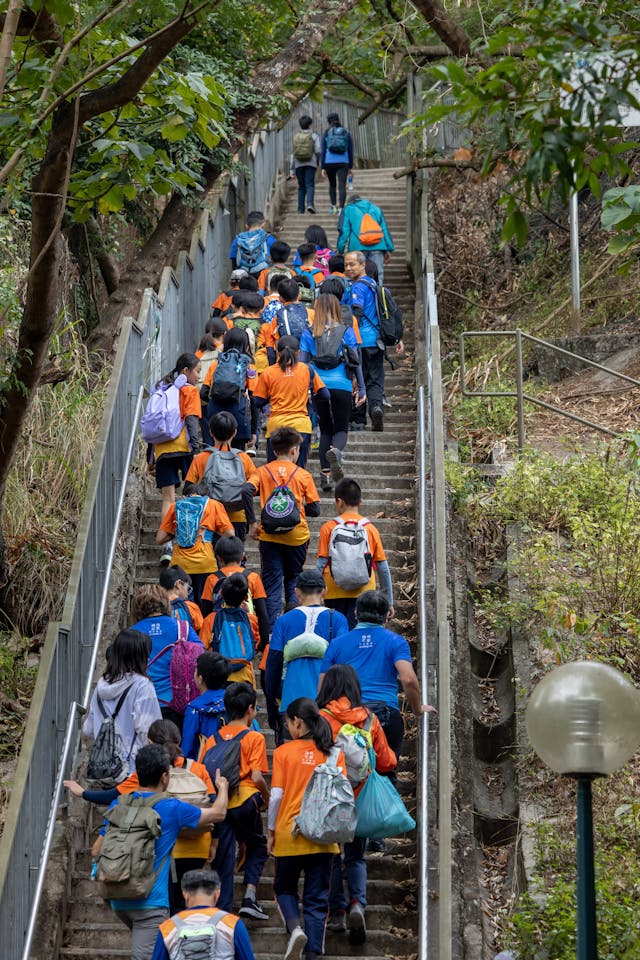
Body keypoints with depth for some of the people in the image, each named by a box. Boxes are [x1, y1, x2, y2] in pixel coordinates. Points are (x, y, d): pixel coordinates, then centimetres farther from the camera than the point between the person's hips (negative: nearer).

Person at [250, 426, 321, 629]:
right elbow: (315, 510, 0)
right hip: (296, 535, 0)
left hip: (269, 536, 0)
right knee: (293, 580, 17)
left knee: (271, 583, 1)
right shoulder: (303, 475, 0)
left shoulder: (262, 471, 3)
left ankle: (271, 629, -8)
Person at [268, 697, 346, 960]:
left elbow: (276, 796, -6)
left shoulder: (284, 752, -5)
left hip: (289, 833, -2)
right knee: (317, 898, 8)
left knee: (284, 888, 18)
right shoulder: (334, 753, 2)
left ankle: (295, 927, -8)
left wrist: (271, 831, 5)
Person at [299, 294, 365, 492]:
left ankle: (325, 475, 7)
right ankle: (335, 451, -27)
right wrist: (361, 389, 8)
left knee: (325, 430, 15)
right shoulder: (346, 332, 1)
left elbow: (302, 363, 3)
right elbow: (355, 362, 2)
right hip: (342, 387, -1)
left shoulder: (309, 334, 3)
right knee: (341, 428, 8)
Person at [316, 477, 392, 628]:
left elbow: (321, 565, -1)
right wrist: (389, 601, 14)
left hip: (335, 594, 0)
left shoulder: (328, 528, 1)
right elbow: (383, 568, 7)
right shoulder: (371, 529, 4)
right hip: (363, 594, 1)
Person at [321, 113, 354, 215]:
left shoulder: (326, 133, 4)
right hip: (343, 163, 0)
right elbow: (350, 151, 8)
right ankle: (341, 209, -19)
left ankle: (333, 206, 12)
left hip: (329, 162, 1)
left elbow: (323, 151, 2)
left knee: (332, 185, 20)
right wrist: (350, 167, 14)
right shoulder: (346, 133, 7)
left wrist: (323, 167, 5)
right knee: (342, 186, -5)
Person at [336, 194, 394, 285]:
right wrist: (389, 249, 13)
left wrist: (341, 250, 4)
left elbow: (344, 230, 4)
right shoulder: (376, 209, 23)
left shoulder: (348, 210, 15)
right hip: (377, 247, 2)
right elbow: (385, 229, 16)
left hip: (357, 247, -2)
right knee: (378, 276, 0)